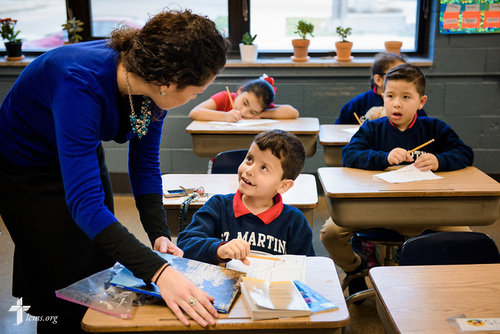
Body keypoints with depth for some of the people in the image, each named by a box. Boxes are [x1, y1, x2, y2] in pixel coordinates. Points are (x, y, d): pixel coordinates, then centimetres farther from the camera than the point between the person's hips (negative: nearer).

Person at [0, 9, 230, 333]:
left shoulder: (153, 85, -21)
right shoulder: (81, 83, -41)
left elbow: (144, 161, -8)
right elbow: (83, 202, -45)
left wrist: (160, 233, -20)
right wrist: (158, 271, -53)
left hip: (83, 154, 6)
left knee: (103, 272, 12)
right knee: (66, 287, 1)